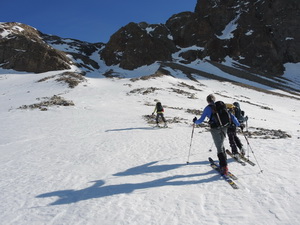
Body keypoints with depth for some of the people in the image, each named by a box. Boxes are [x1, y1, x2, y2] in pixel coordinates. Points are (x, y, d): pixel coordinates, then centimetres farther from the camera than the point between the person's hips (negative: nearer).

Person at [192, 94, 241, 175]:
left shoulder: (207, 108, 2)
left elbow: (201, 120, 4)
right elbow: (231, 115, 7)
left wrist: (195, 121, 24)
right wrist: (238, 124, 11)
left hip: (215, 129, -4)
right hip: (224, 128, 4)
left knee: (219, 148, -2)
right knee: (221, 145, 21)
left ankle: (224, 166, -11)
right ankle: (224, 163, 26)